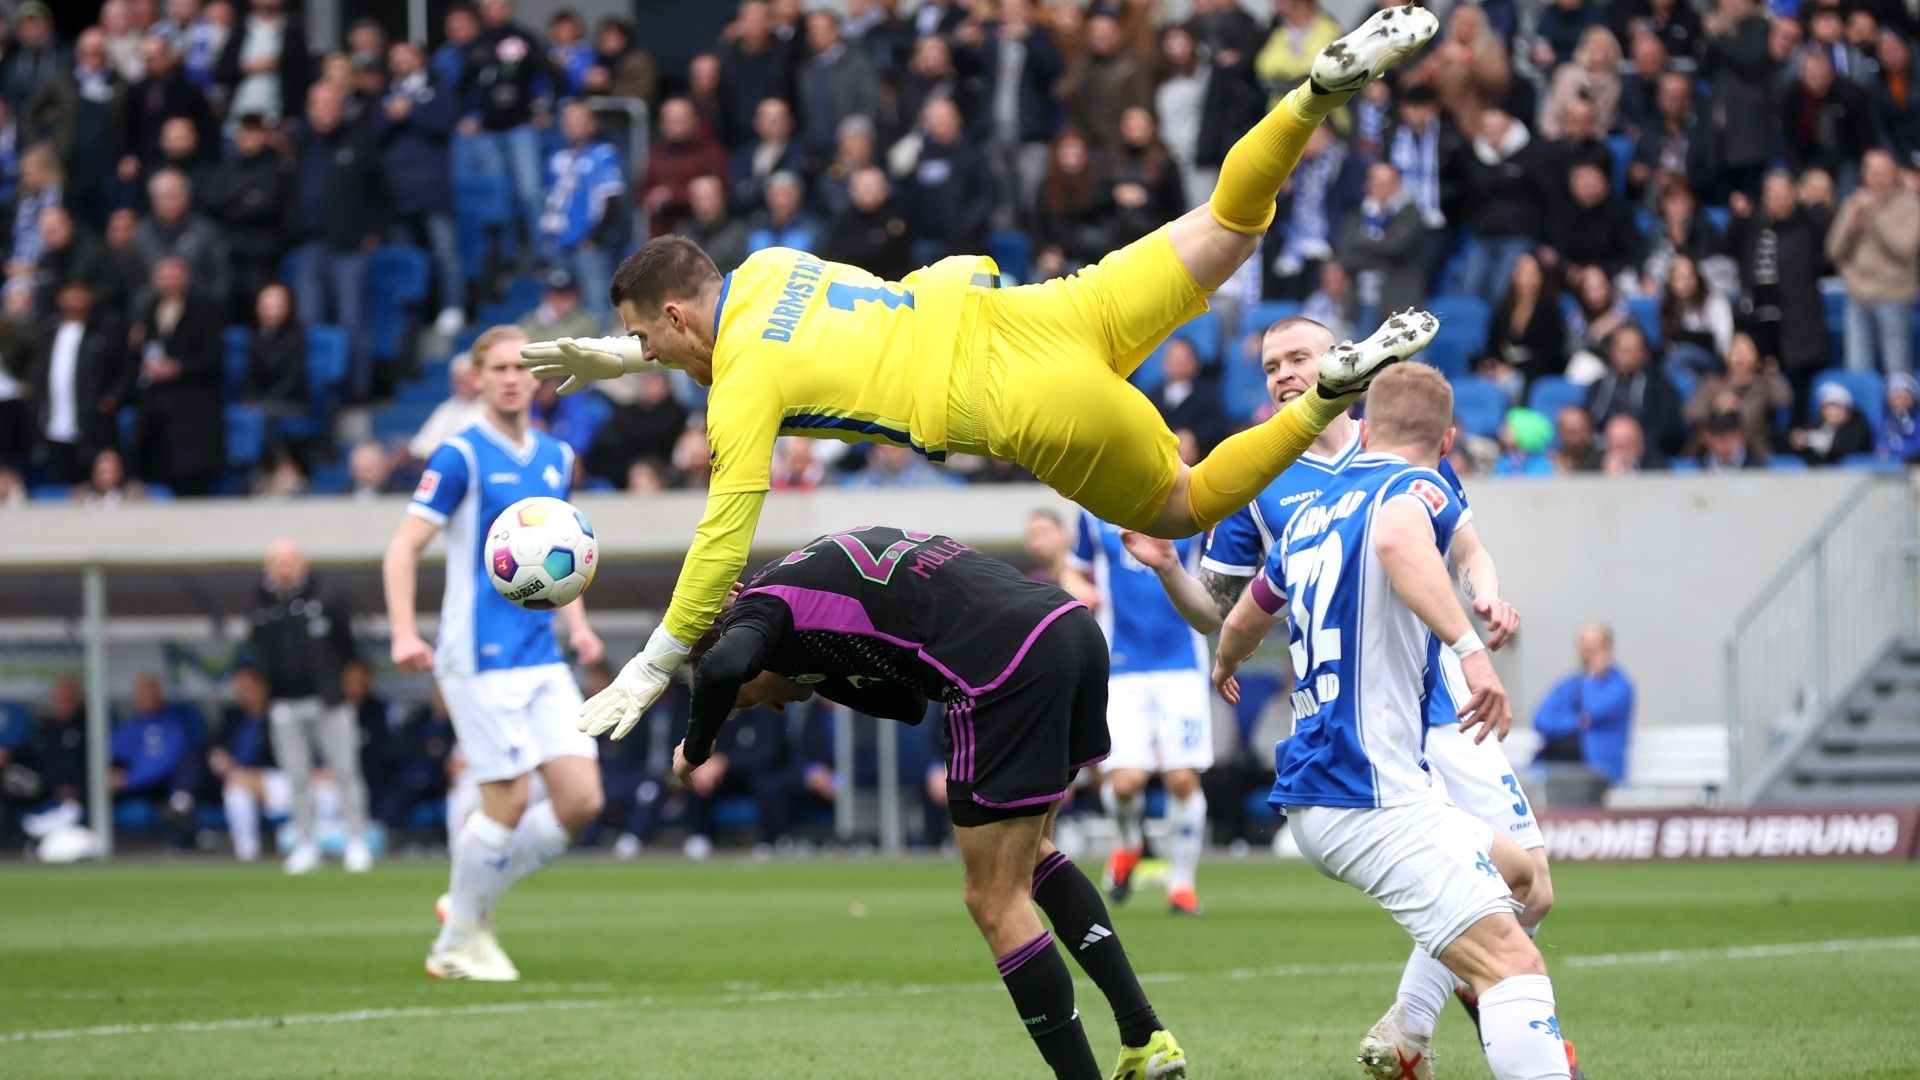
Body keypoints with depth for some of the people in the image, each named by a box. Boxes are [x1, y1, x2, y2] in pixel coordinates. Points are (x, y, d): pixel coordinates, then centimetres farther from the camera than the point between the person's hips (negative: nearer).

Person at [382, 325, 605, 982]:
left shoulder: (556, 458, 14)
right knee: (509, 801, -9)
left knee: (581, 802, -2)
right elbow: (404, 547, -9)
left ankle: (474, 899, 16)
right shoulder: (461, 456, -7)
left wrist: (576, 623, 12)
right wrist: (404, 635, -21)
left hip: (543, 660, 7)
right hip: (481, 657, -7)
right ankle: (457, 945, 9)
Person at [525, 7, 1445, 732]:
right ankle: (1323, 91, 2)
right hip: (1038, 315, 7)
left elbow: (725, 539, -16)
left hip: (1047, 411, -7)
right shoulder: (766, 267, 11)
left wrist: (652, 669, -10)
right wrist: (620, 356, 32)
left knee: (1187, 510, 13)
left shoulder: (742, 389, -11)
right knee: (1226, 234, 19)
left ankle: (1327, 402, -6)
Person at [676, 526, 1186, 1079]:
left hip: (1008, 667, -9)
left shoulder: (762, 602, 8)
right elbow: (907, 705, 33)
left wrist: (694, 750, 1)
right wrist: (816, 673, 25)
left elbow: (721, 668, -17)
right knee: (1029, 851, 27)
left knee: (996, 900, 1)